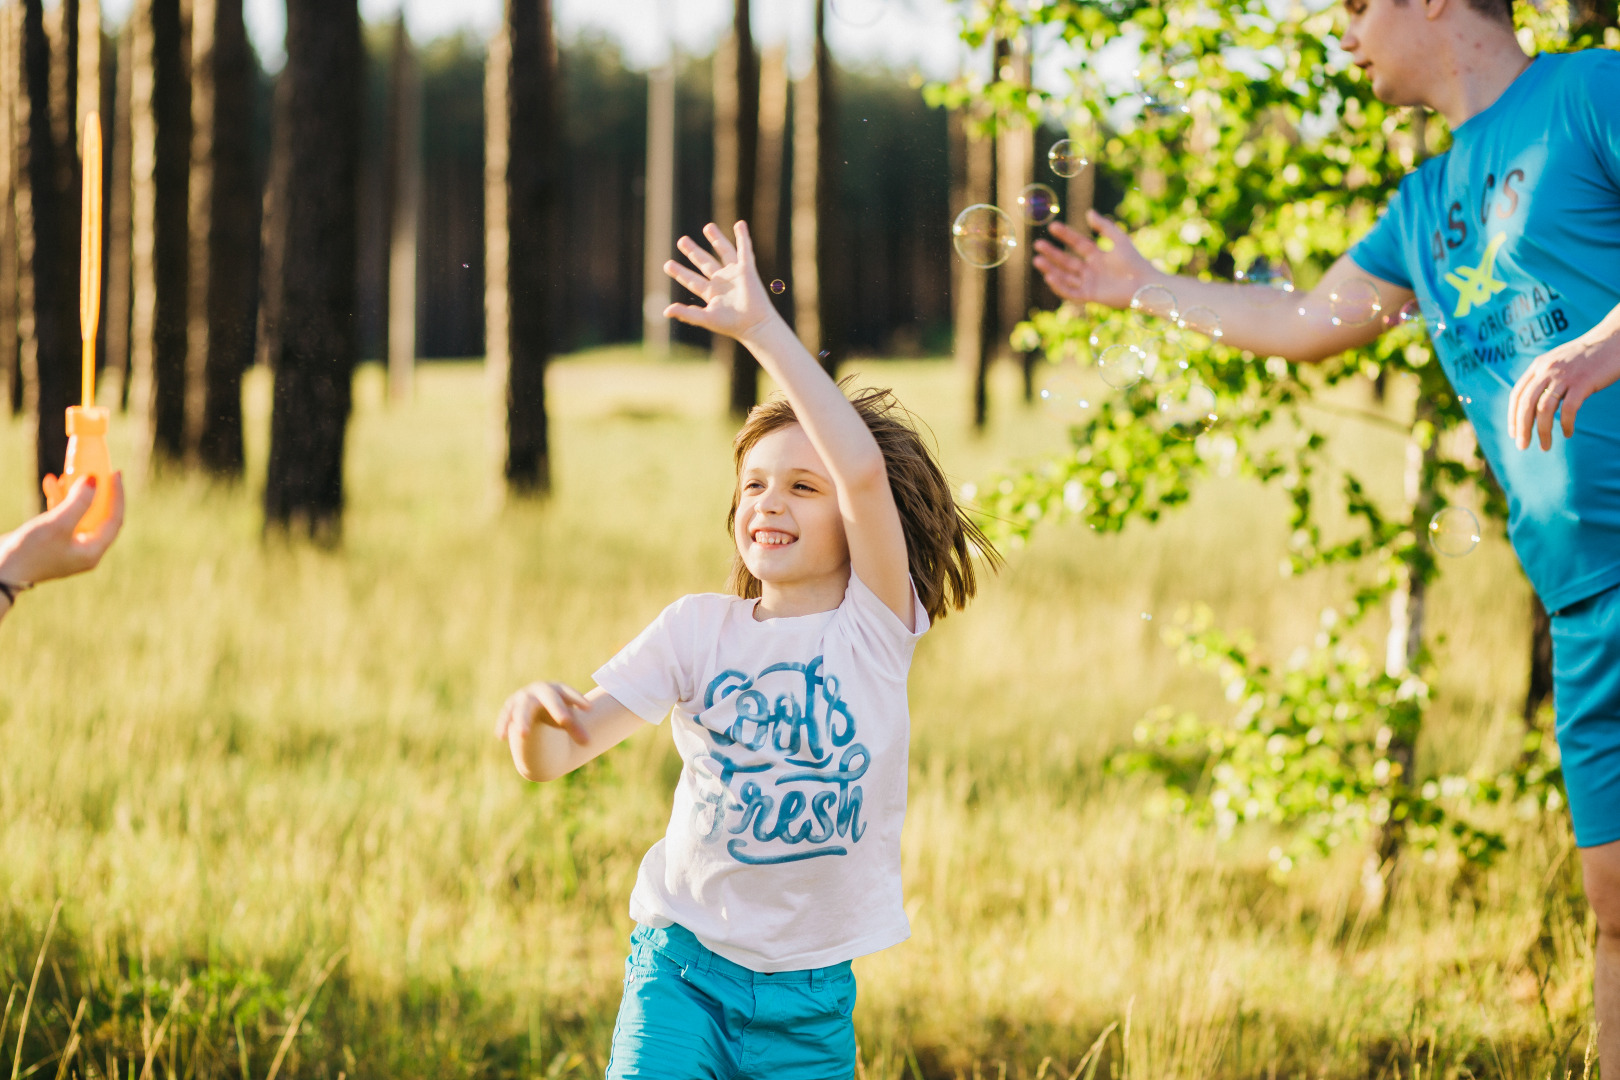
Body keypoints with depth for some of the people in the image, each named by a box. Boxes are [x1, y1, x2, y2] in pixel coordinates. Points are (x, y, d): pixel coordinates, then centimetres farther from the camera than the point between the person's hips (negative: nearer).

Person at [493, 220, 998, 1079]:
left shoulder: (876, 625, -5)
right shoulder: (701, 627, 1)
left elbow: (865, 469, -23)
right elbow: (554, 758, -4)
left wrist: (762, 328, -23)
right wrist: (537, 718, -28)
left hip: (810, 998, 0)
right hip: (684, 964, 0)